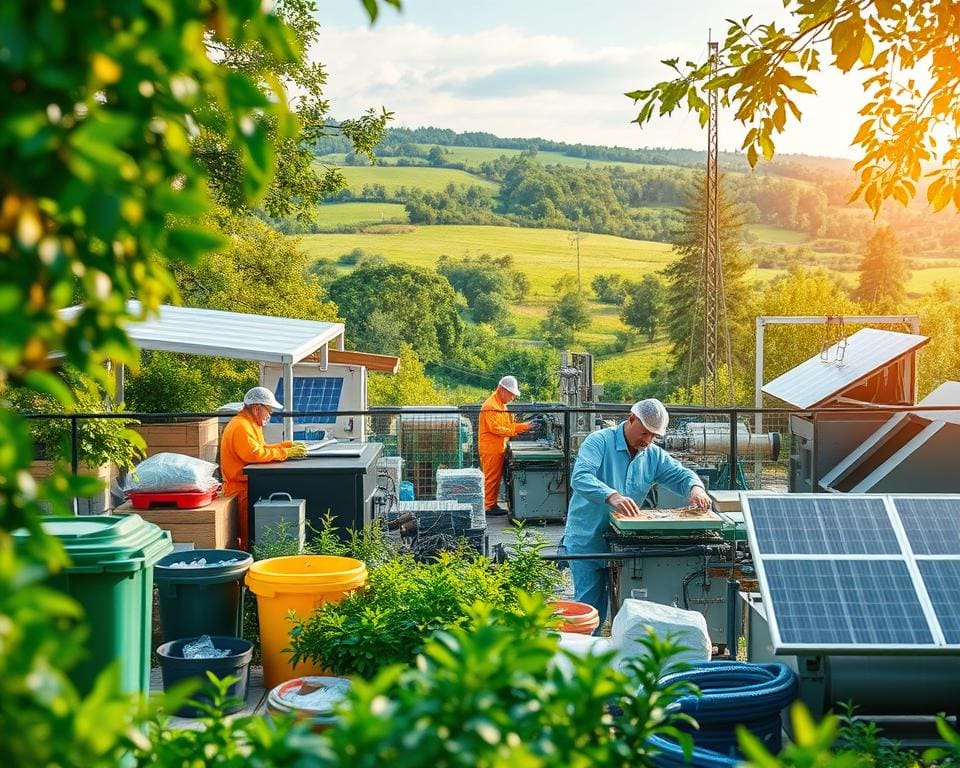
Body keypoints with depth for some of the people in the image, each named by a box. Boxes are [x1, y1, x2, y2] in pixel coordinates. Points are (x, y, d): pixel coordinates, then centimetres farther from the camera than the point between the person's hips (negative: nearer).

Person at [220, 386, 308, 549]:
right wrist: (286, 453, -20)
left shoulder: (250, 424, 18)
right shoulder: (240, 427, -16)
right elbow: (255, 454, -26)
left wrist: (289, 445, 10)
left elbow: (262, 447, 22)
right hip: (242, 488, -10)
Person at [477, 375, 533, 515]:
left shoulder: (502, 405, 16)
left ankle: (493, 504, 18)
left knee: (496, 477, 12)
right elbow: (495, 428, -21)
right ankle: (489, 506, 0)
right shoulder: (490, 406, -16)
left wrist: (523, 426, 3)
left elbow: (507, 425, 18)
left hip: (499, 448, 9)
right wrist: (514, 431, -18)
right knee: (492, 478, -4)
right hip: (491, 449, -9)